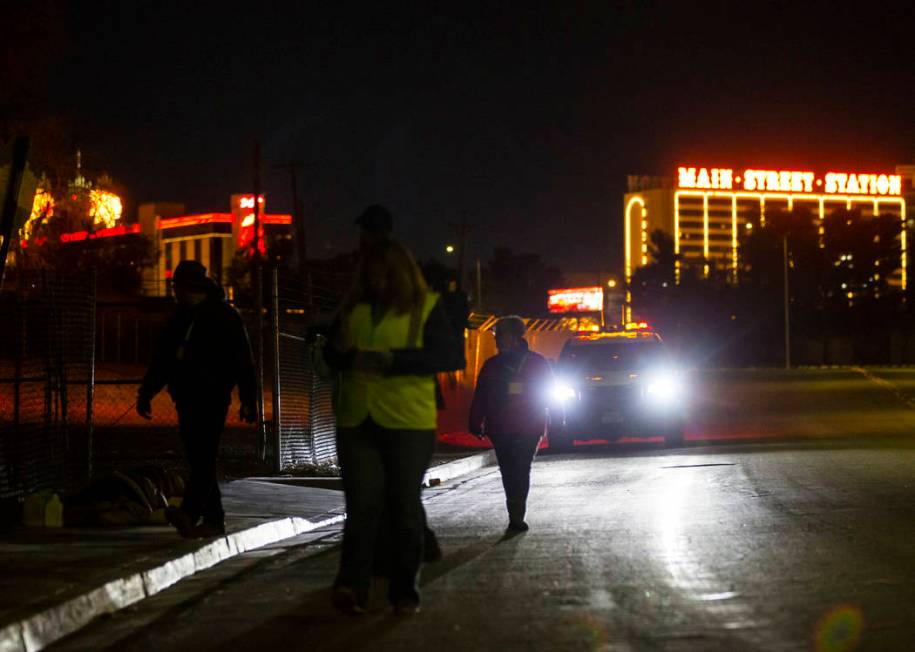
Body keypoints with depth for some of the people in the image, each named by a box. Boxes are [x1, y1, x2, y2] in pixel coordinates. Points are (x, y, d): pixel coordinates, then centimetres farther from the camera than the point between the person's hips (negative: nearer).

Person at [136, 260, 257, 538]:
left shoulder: (225, 317, -1)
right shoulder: (178, 319, 17)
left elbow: (243, 362, -3)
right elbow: (160, 360, 23)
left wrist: (248, 400, -8)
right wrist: (146, 393, 19)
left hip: (213, 398, -7)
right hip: (187, 399, 7)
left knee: (203, 456, -16)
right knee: (198, 460, 5)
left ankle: (190, 513, -30)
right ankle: (213, 520, 10)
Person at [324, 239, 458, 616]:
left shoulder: (426, 307, 0)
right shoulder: (354, 306, 13)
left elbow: (444, 355, -9)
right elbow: (331, 354, 16)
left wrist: (393, 359, -21)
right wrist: (349, 355, -9)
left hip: (408, 422, -2)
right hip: (356, 420, 3)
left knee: (405, 507, 6)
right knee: (361, 504, -6)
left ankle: (405, 591, 14)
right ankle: (352, 586, -12)